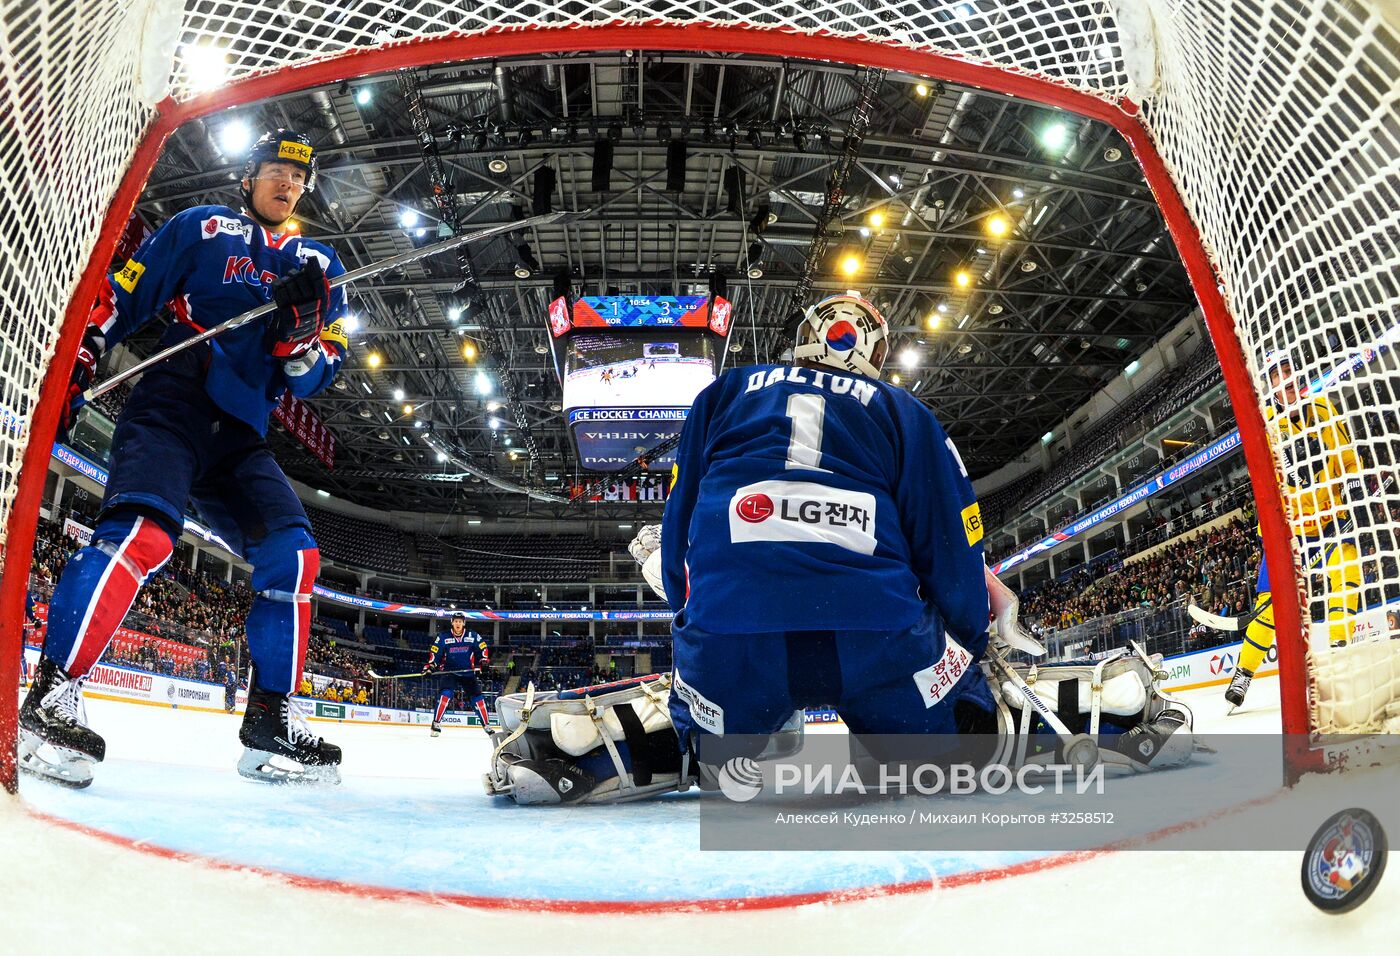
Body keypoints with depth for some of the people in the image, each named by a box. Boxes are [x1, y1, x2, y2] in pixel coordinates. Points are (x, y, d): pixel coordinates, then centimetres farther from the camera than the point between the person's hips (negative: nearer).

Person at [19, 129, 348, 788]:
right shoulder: (200, 228, 10)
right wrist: (78, 365, -4)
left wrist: (302, 329, -14)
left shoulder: (318, 266, 17)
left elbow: (316, 374, 7)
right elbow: (121, 295, 8)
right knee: (142, 530, -29)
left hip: (239, 436, 4)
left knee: (293, 555, -10)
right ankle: (51, 695, -25)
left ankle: (270, 723, -4)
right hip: (171, 406, -4)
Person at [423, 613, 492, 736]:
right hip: (449, 672, -1)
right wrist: (430, 666, -13)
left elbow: (483, 648, 5)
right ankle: (436, 723, -16)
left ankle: (486, 725, 11)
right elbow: (434, 652, -1)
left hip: (468, 673, 1)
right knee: (445, 694, -24)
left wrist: (483, 661, -7)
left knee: (477, 697, -1)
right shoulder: (444, 638, -3)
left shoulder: (473, 636, -2)